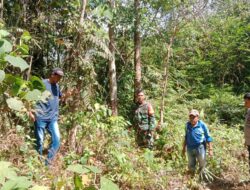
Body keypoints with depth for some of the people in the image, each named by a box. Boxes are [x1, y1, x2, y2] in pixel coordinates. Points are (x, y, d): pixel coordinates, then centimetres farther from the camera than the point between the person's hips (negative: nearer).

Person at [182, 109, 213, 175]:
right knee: (191, 166, 15)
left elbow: (208, 137, -5)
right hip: (190, 148, 4)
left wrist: (210, 149, -7)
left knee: (202, 164, 9)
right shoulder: (187, 125, 1)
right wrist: (184, 148, 15)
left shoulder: (202, 125, -10)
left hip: (200, 148, -3)